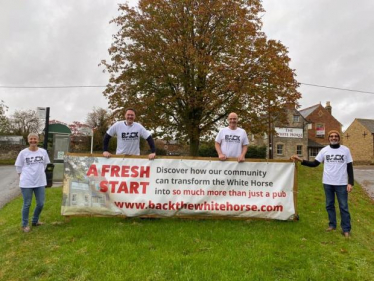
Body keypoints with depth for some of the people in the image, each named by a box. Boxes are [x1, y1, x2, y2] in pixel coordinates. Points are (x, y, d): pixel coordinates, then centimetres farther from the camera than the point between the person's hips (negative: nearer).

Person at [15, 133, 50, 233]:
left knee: (40, 204, 9)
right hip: (26, 183, -3)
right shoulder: (23, 152, -6)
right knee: (27, 204, 6)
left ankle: (35, 221, 32)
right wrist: (22, 176, 1)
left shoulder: (43, 152, 1)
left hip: (40, 182, 3)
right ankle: (25, 225, 24)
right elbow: (18, 166, 4)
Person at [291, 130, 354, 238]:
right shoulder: (324, 150, 2)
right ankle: (332, 225, 26)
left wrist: (351, 183, -5)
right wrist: (301, 160, -11)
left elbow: (349, 167, 1)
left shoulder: (345, 150, -1)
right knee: (329, 205, 12)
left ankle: (346, 229, 14)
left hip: (341, 183, -2)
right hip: (327, 183, 2)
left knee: (343, 207, 4)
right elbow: (314, 164, 1)